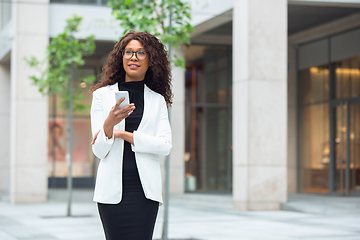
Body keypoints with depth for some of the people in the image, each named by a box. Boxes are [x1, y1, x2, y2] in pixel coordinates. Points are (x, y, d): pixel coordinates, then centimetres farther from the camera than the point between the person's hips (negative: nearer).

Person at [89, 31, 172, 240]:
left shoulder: (157, 100, 12)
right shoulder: (102, 95, 8)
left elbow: (166, 145, -1)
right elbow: (99, 151, 2)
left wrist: (124, 134, -8)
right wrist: (109, 124, -18)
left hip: (145, 189, 0)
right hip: (113, 188, 0)